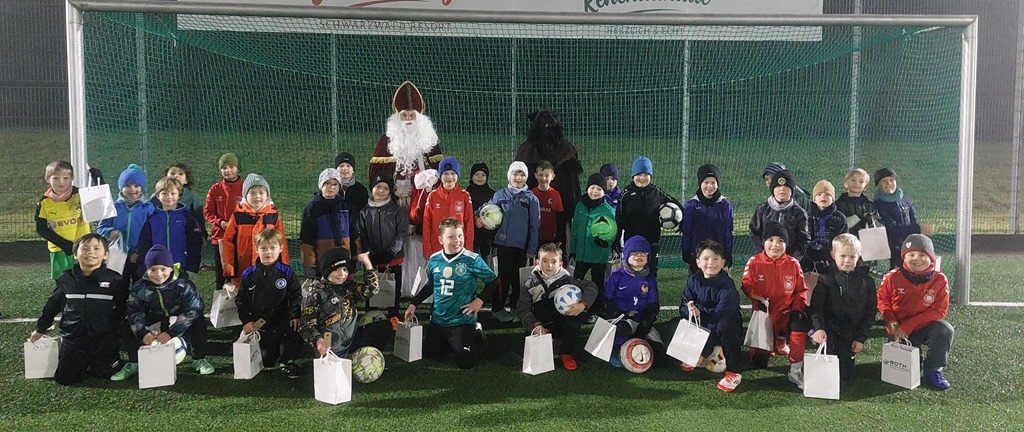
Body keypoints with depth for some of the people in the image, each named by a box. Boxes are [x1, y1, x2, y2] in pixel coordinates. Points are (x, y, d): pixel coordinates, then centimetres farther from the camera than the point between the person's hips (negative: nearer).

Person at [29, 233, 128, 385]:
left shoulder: (115, 280, -10)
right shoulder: (66, 279, -4)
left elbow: (122, 309, 2)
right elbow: (53, 305, 11)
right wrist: (40, 328, 20)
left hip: (104, 341, -1)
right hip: (73, 340, 2)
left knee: (107, 374, 7)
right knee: (64, 379, 6)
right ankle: (83, 364, 36)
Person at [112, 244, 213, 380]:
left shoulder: (183, 285, -26)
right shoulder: (139, 288, -17)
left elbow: (193, 310, -30)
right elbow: (135, 312, -15)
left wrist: (172, 332, -35)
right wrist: (142, 333, -33)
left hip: (179, 320, -3)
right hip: (154, 321, 3)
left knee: (198, 321, -31)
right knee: (128, 326, -15)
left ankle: (199, 359, -11)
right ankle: (134, 363, 5)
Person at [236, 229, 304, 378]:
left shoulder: (286, 272, -3)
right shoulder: (248, 274, 1)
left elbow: (296, 295, -2)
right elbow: (241, 299, 6)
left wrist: (295, 315, -15)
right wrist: (246, 320, -4)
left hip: (282, 321, -1)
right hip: (258, 324, 1)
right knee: (265, 360, 3)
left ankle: (287, 361, 4)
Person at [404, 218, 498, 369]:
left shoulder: (472, 260, -15)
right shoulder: (434, 260, -2)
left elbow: (493, 281, -4)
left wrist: (479, 300, -13)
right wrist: (413, 304, 12)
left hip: (462, 321, -5)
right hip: (438, 320, 5)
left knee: (465, 362, -6)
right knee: (430, 352, 14)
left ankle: (476, 334, 24)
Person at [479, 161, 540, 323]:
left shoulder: (531, 199, 3)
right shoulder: (500, 195, 4)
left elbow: (535, 226, 3)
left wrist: (532, 249, 0)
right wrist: (479, 217, -17)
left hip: (522, 246, 1)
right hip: (503, 243, -1)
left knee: (518, 279, 9)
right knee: (504, 277, 0)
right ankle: (497, 309, 11)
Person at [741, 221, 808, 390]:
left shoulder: (793, 264, -4)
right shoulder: (754, 262, -8)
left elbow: (801, 289, 2)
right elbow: (747, 285, -4)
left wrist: (797, 308, -11)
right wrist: (757, 299, -22)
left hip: (786, 314, 0)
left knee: (800, 322, -38)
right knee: (759, 363, 1)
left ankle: (795, 370, -23)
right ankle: (776, 342, 38)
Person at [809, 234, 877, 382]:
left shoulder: (866, 281, 4)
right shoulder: (826, 279, -4)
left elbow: (870, 312, 6)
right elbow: (816, 307, -14)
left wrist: (860, 338, -2)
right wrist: (818, 328, -33)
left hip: (852, 335, 3)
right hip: (830, 332, -3)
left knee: (847, 375, 3)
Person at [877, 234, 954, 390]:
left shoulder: (939, 280, -11)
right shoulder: (893, 278, -10)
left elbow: (939, 310, -13)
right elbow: (882, 300, 2)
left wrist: (908, 326, -20)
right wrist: (891, 321, -16)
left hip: (925, 326, 0)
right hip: (899, 330, 0)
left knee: (945, 331, -31)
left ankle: (933, 369, -7)